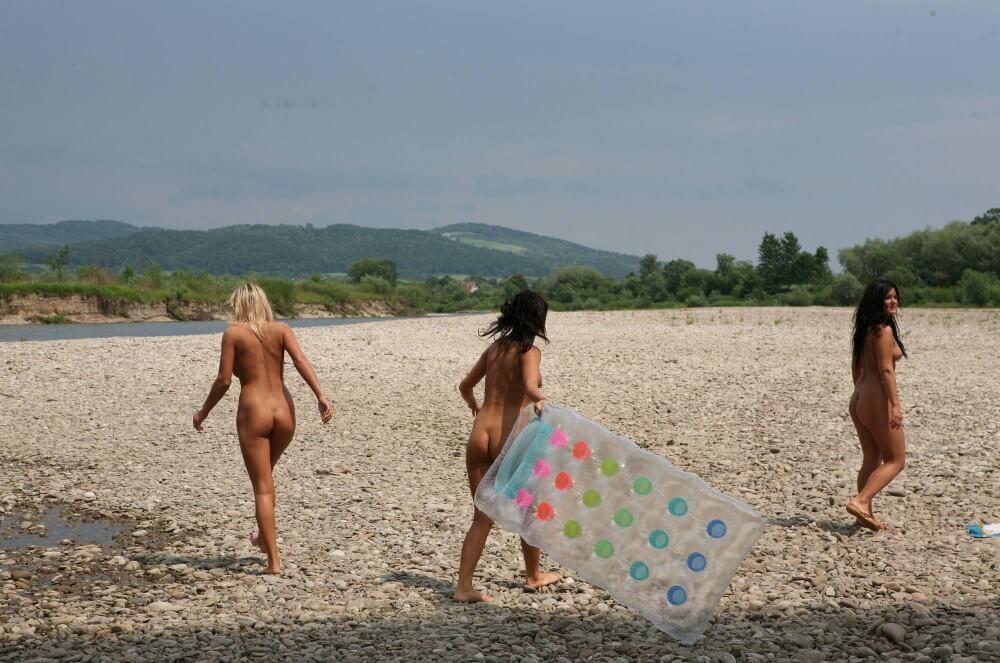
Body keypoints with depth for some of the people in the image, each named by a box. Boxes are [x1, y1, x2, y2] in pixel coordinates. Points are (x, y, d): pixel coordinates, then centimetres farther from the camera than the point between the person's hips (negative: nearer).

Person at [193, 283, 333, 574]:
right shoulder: (281, 329, 7)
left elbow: (223, 380, -3)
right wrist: (321, 396, -17)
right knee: (265, 475, 28)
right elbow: (300, 361, -9)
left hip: (253, 411, -4)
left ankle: (274, 560, -2)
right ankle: (264, 538, 41)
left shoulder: (233, 333, 0)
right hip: (283, 411, 4)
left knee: (263, 488, 1)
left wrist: (203, 412, 9)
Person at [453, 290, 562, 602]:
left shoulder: (494, 348, 13)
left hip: (480, 435, 5)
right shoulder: (529, 351, -5)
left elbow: (465, 386, 24)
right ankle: (534, 575, 32)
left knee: (482, 516, 10)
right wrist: (541, 400, -45)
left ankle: (464, 586, 1)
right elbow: (530, 385, -26)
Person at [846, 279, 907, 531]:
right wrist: (895, 405, -20)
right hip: (878, 400, -9)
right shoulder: (884, 330, -14)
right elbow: (886, 370, -19)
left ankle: (865, 514, 16)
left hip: (859, 399, 9)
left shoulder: (865, 329, 12)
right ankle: (860, 501, -15)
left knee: (872, 459, 14)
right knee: (895, 460, -1)